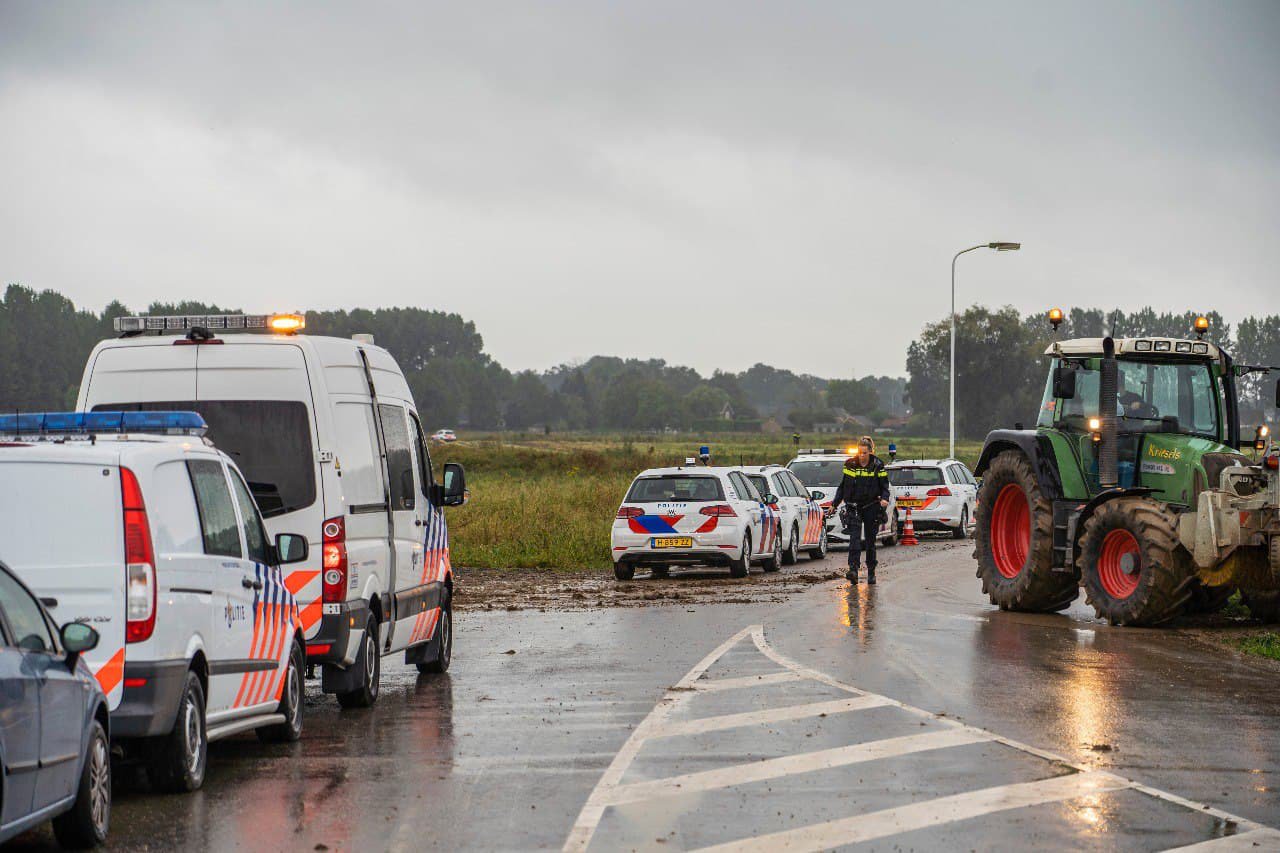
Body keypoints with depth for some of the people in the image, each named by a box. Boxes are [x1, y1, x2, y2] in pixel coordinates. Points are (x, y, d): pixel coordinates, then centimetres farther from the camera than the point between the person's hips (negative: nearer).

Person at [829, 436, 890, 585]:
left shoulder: (877, 466, -1)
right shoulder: (850, 465, 4)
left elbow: (884, 486, 2)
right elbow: (843, 486, 13)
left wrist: (884, 499, -17)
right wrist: (835, 503, 10)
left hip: (872, 507, -1)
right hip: (854, 507, 1)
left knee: (870, 541, 5)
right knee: (855, 538, -14)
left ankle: (871, 573, 16)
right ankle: (853, 570, -24)